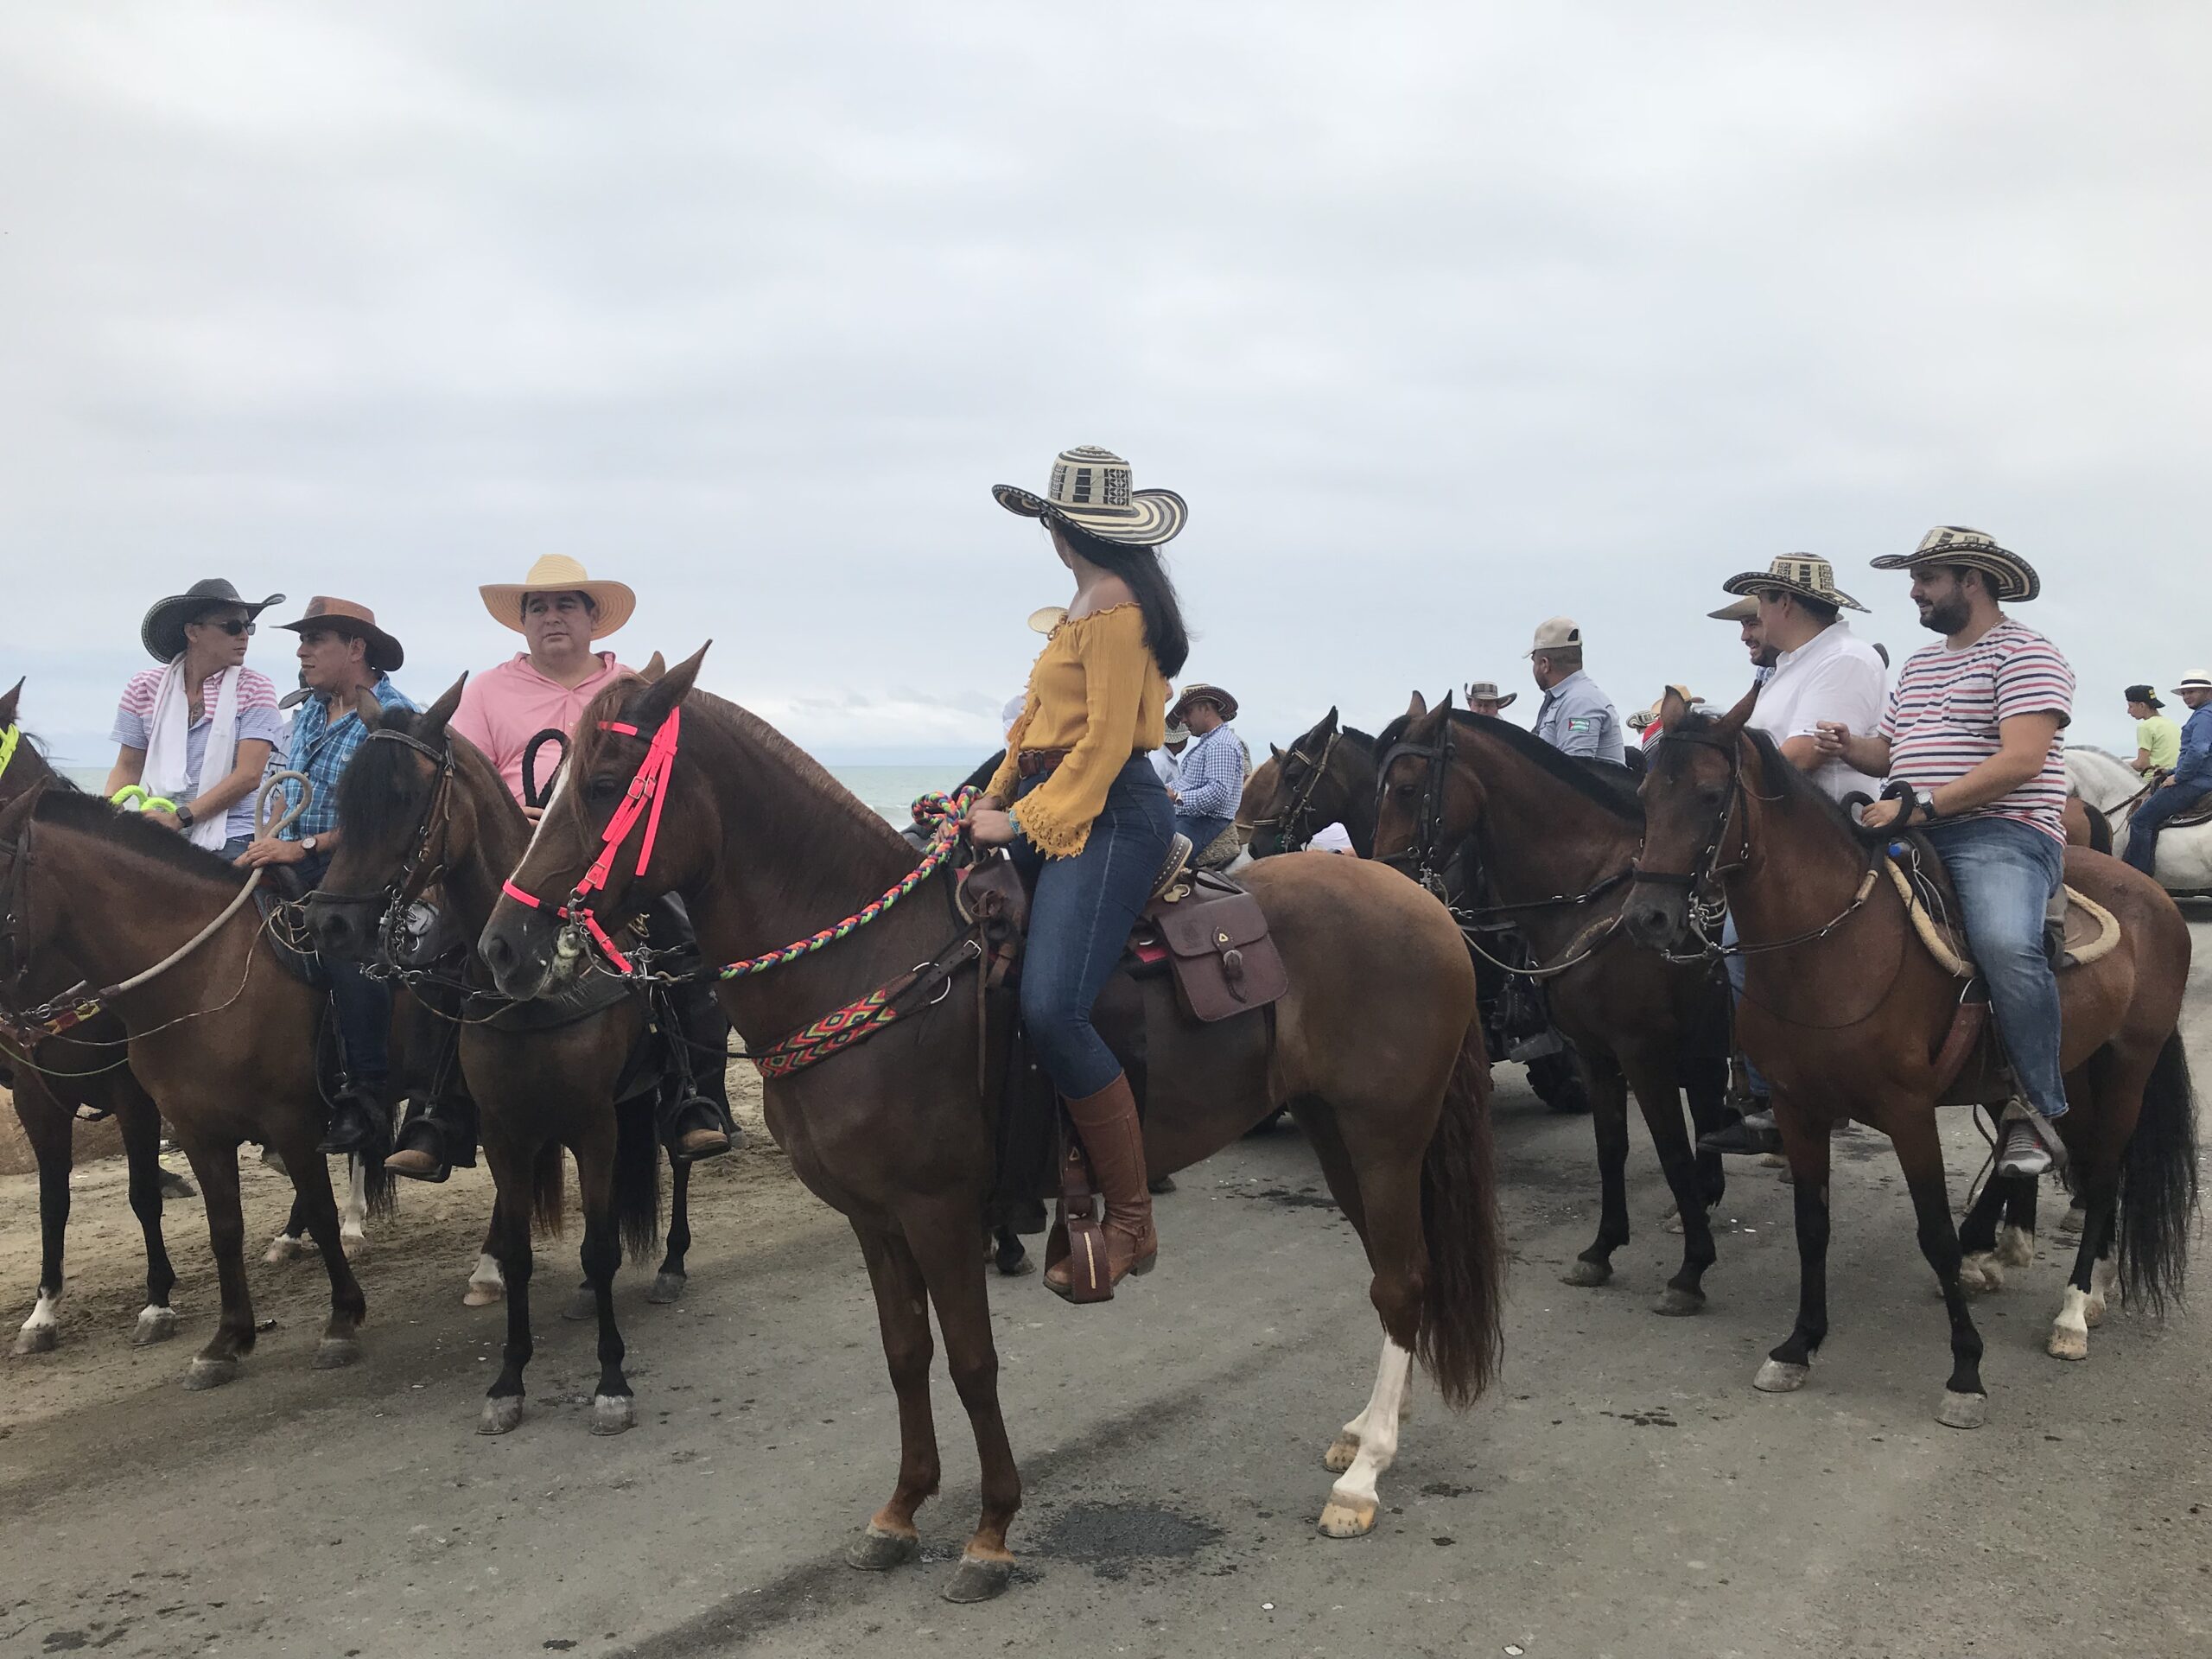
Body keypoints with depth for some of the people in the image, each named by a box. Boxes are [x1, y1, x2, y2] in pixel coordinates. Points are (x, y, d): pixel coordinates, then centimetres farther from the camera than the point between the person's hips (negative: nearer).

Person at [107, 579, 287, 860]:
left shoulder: (255, 689, 1)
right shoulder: (145, 687, 9)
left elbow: (248, 775, -9)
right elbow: (128, 768, 14)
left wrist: (179, 817, -18)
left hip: (229, 839, -2)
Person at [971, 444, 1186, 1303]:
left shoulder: (1114, 605, -10)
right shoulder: (1089, 604, 21)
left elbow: (1105, 740, -17)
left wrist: (1024, 821, -16)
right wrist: (993, 801, 13)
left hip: (1109, 815, -11)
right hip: (1051, 807, 11)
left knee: (1050, 1007, -25)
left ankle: (1131, 1221, -13)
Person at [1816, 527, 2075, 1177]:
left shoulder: (2025, 654, -5)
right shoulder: (1918, 665, 22)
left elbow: (2021, 760, -17)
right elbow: (1889, 752, 24)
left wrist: (1919, 805, -22)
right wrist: (1850, 747, 0)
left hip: (2003, 835, -9)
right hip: (1915, 836, 9)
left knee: (2004, 943, -35)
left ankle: (2039, 1110, -21)